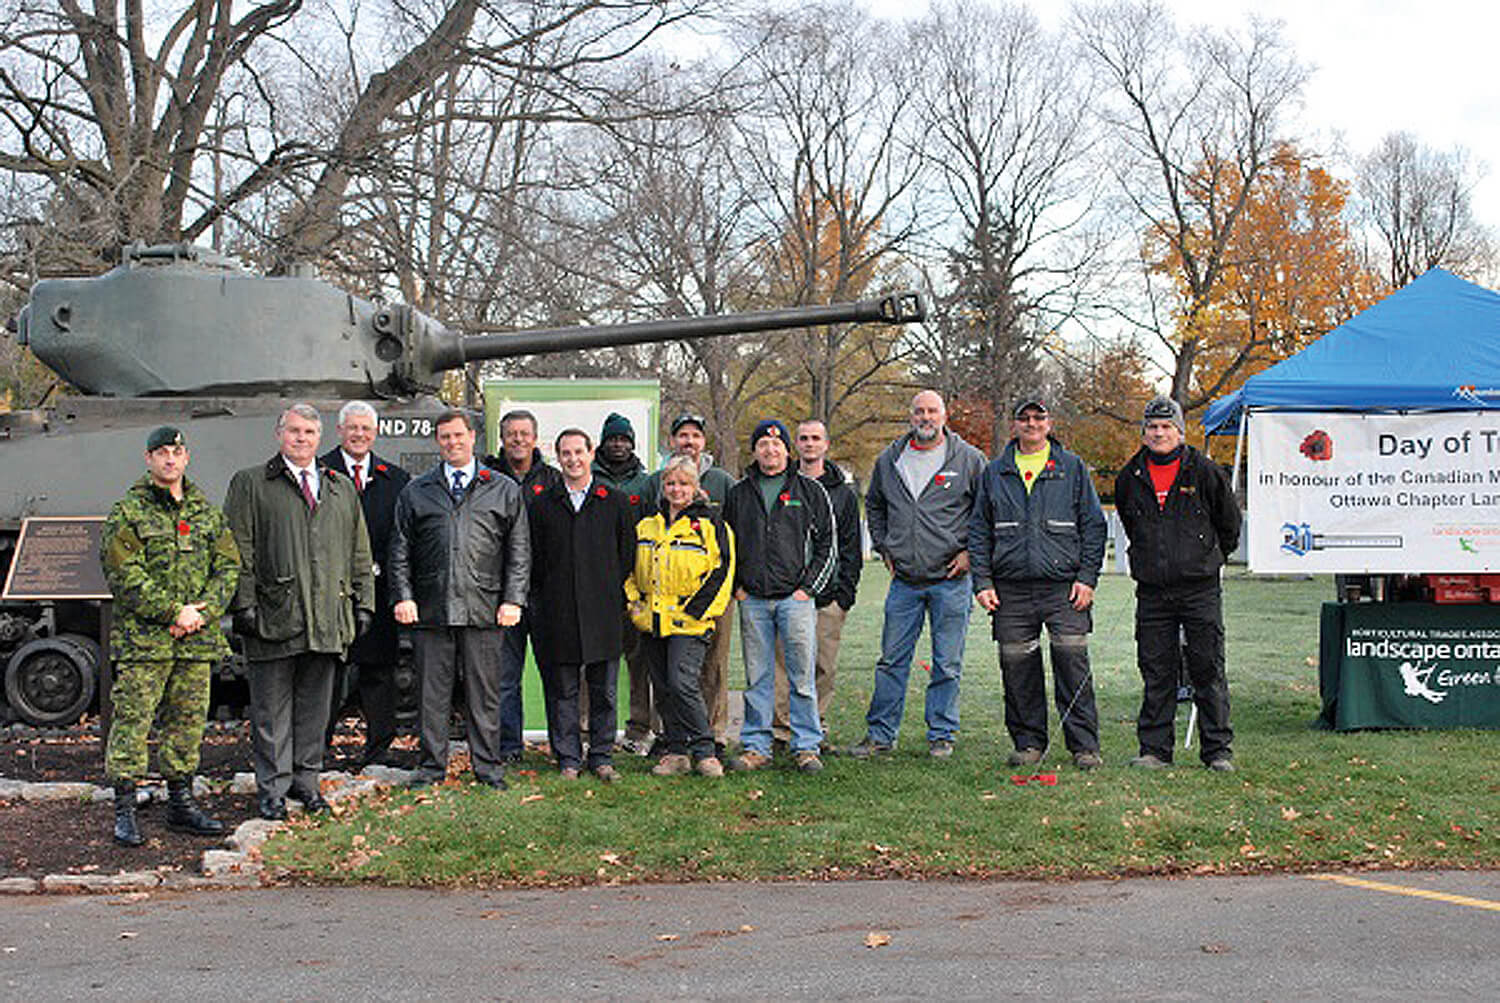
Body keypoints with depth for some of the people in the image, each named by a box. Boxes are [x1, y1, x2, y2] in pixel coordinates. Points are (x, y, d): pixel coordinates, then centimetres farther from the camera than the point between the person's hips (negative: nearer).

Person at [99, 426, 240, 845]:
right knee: (132, 718, -3)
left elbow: (228, 567, 10)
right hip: (143, 638, -4)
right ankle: (124, 809, 3)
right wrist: (175, 612, -14)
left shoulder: (207, 512, 13)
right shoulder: (127, 512, -2)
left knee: (189, 720, 10)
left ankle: (181, 802, 20)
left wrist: (203, 611, -7)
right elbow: (125, 576, -10)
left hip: (197, 637, 5)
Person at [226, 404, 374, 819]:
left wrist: (363, 603, 11)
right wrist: (244, 603, -9)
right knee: (272, 708, 2)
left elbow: (360, 553, 17)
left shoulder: (342, 490, 16)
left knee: (315, 706, 10)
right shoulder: (250, 485, 5)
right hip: (274, 614, -3)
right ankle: (273, 788, 10)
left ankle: (306, 780, 20)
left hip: (328, 617, 3)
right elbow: (239, 550, -1)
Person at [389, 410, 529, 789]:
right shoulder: (416, 491, 11)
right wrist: (403, 597, -1)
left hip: (484, 610, -1)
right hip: (430, 609, 1)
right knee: (433, 691, 5)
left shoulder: (504, 490, 9)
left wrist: (513, 600, -3)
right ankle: (431, 765, 16)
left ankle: (487, 765, 14)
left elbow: (519, 550, 6)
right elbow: (400, 550, 10)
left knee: (484, 692, 4)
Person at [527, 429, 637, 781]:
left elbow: (627, 552, 8)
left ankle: (602, 757, 14)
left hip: (604, 611, 0)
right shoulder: (543, 504, 7)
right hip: (559, 615, 0)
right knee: (565, 691, 5)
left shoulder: (615, 502, 6)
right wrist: (545, 597, 3)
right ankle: (568, 758, 13)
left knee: (603, 691, 4)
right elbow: (533, 557, 8)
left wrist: (613, 592, 3)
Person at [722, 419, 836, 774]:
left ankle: (807, 746, 6)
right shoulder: (738, 494, 11)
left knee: (802, 675, -1)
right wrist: (735, 586, 7)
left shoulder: (810, 491, 5)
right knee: (757, 677, 6)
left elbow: (827, 545, 5)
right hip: (752, 600, 2)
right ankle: (755, 746, 13)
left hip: (795, 598, -2)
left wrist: (808, 587, -3)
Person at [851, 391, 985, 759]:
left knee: (947, 665, 3)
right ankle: (880, 734, 14)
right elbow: (874, 505, 25)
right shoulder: (889, 460, 9)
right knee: (892, 659, 6)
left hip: (951, 579, -3)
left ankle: (941, 734, 15)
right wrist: (883, 547, 15)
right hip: (904, 580, 3)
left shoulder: (969, 459, -2)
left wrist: (971, 551, -3)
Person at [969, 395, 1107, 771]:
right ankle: (1028, 742, 15)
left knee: (1072, 662, -8)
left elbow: (1093, 526, 7)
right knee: (1017, 667, 3)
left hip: (1064, 587, -2)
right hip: (1011, 589, 2)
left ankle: (1084, 745, 0)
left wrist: (1087, 578, -2)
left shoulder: (1072, 468, 9)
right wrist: (983, 581, 3)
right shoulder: (995, 473, 13)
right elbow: (979, 530, 13)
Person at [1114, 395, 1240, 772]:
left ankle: (1218, 750, 7)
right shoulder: (1130, 478, 6)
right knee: (1156, 673, 5)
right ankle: (1154, 750, 11)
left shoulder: (1204, 472, -2)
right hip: (1152, 591, 3)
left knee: (1208, 671, 0)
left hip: (1200, 589, -2)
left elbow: (1229, 522, 10)